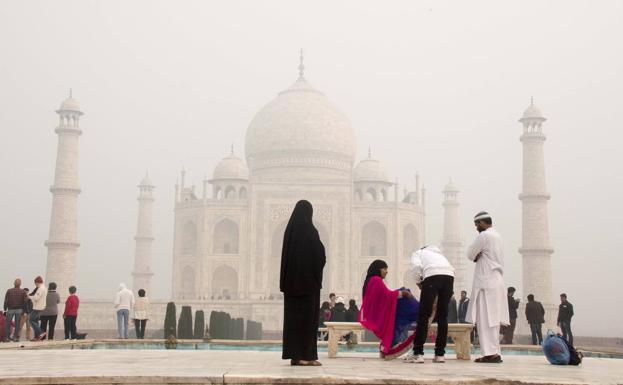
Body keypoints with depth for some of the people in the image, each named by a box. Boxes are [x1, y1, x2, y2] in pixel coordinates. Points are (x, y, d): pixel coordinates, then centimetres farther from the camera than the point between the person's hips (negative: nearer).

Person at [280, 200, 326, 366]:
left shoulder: (289, 230, 7)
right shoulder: (310, 231, -12)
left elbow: (285, 256, 12)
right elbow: (320, 256, -11)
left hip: (291, 280, 7)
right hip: (308, 279, -7)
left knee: (293, 316, 7)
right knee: (308, 316, -3)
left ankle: (293, 355, 8)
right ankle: (306, 355, -4)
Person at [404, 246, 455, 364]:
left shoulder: (418, 253, 27)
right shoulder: (438, 253, 41)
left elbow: (416, 266, 2)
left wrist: (418, 282, 16)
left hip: (432, 275, -5)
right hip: (449, 275, 5)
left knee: (424, 315, -1)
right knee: (442, 315, 11)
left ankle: (418, 353, -4)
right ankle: (440, 354, 9)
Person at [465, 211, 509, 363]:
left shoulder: (484, 235, -9)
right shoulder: (497, 236, 19)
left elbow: (470, 255, -3)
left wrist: (476, 257, 13)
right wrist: (478, 257, 6)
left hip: (486, 283, -9)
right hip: (497, 281, 9)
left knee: (486, 319, -10)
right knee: (492, 319, 8)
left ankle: (491, 353, -14)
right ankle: (494, 353, 7)